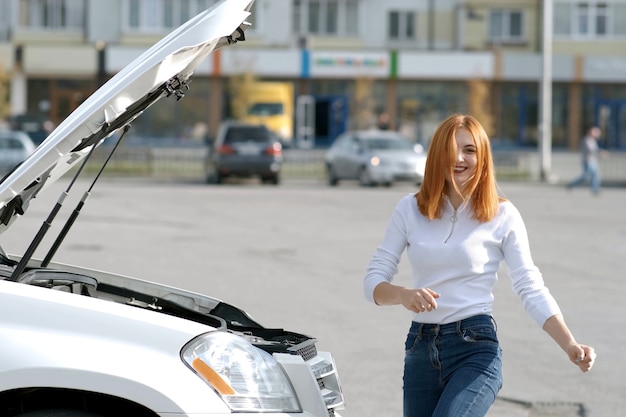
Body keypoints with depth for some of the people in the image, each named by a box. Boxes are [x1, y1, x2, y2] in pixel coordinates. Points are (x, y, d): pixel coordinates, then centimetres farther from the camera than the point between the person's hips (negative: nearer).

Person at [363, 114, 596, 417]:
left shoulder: (502, 216, -2)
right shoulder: (410, 210, 5)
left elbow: (532, 290, -5)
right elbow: (373, 280, 3)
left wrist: (570, 345, -19)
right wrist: (403, 295, -20)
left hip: (476, 349, -4)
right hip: (420, 349, 4)